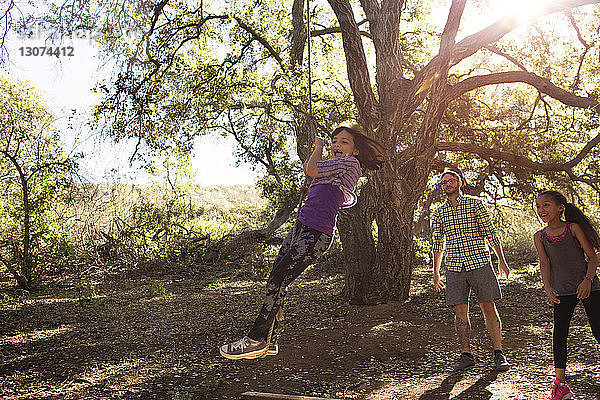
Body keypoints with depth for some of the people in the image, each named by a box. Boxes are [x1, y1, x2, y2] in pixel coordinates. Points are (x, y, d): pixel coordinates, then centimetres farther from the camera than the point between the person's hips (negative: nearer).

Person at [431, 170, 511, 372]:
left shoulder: (475, 204, 4)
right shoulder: (439, 213, 12)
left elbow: (491, 233, 4)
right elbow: (438, 244, 15)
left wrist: (501, 260, 2)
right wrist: (436, 274, 14)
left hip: (479, 262, -2)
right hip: (454, 267, 3)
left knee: (488, 308, -1)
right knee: (460, 311, 3)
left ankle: (498, 353, 9)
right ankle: (466, 355, 12)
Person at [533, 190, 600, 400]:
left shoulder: (573, 228, -4)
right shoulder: (539, 236, 4)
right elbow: (544, 263, -4)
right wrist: (547, 287, -19)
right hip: (562, 292, 3)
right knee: (559, 334, -2)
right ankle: (560, 383, 7)